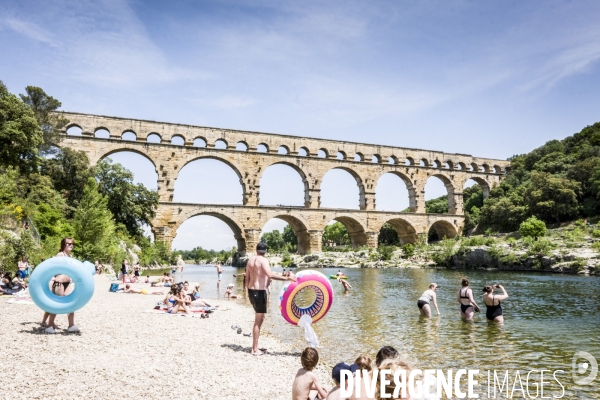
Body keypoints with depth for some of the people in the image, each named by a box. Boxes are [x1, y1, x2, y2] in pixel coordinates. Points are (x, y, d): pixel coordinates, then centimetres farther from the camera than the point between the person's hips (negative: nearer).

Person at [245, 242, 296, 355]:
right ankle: (255, 349, 7)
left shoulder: (250, 260, 10)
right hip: (260, 292, -8)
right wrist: (286, 278, -30)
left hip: (252, 291, 8)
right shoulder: (263, 260, -13)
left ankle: (255, 346, 23)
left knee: (260, 318, 18)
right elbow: (270, 275, -29)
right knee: (258, 321, 0)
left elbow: (247, 278, 14)